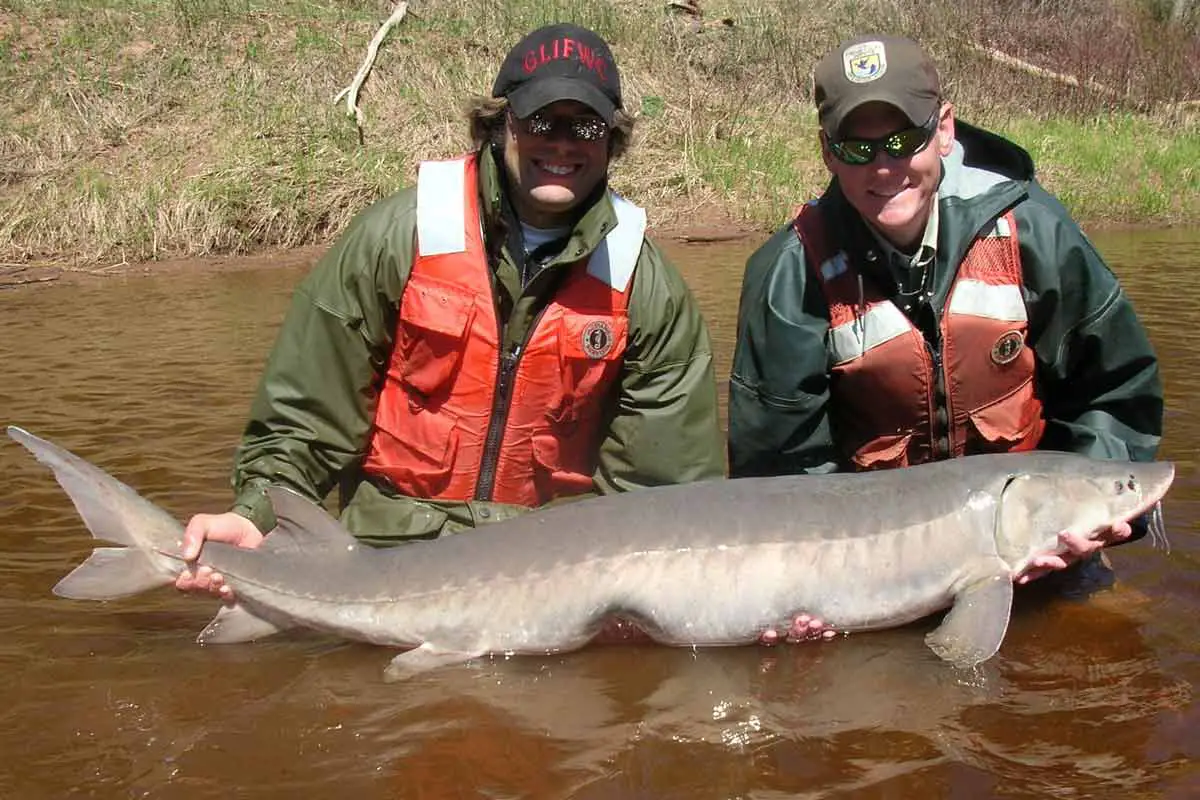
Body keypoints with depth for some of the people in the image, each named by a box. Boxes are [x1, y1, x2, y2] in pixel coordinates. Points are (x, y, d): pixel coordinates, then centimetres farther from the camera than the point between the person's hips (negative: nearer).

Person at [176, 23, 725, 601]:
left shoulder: (645, 286, -4)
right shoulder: (397, 237, -8)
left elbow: (666, 484, -3)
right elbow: (305, 410, -3)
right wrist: (257, 516, -15)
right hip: (391, 551, -1)